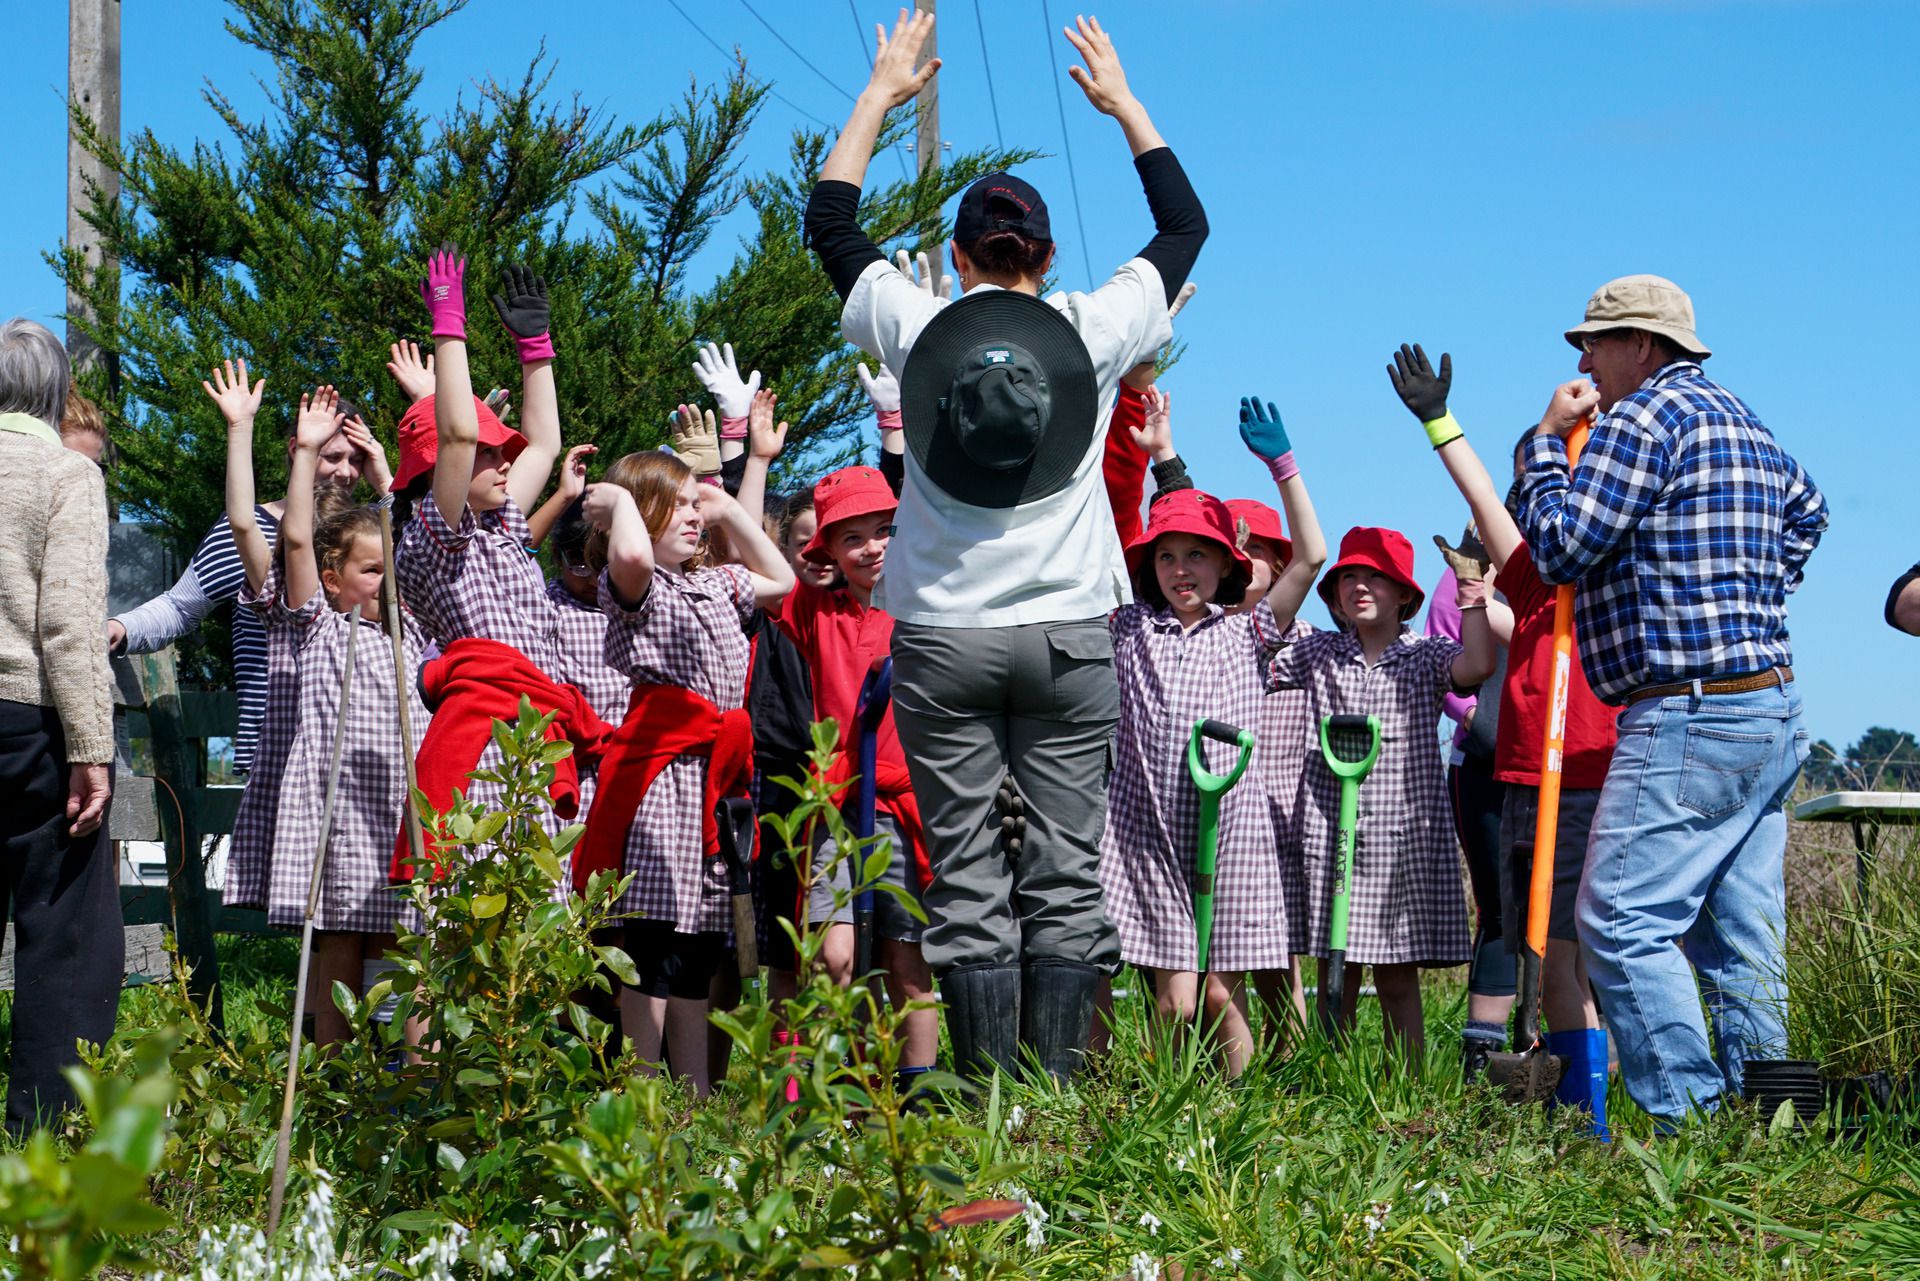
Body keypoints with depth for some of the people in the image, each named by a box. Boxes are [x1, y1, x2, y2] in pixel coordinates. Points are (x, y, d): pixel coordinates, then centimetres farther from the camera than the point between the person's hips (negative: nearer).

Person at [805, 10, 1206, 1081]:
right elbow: (1186, 225, 17)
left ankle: (990, 1092, -2)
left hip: (942, 638, 0)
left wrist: (882, 94, 24)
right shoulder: (1091, 331, 1)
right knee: (1066, 872, 2)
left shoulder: (917, 328, 0)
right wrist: (1123, 103, 26)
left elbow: (830, 222, 17)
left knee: (969, 882, 1)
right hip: (1070, 633, 0)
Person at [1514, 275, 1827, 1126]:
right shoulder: (1738, 417, 21)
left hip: (1693, 716, -10)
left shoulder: (1644, 416, -8)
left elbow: (1560, 547, -11)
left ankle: (1688, 1122, -15)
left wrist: (1548, 441, 3)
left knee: (1622, 921, -11)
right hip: (1772, 711, 10)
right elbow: (1805, 509, 39)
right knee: (1741, 939, 8)